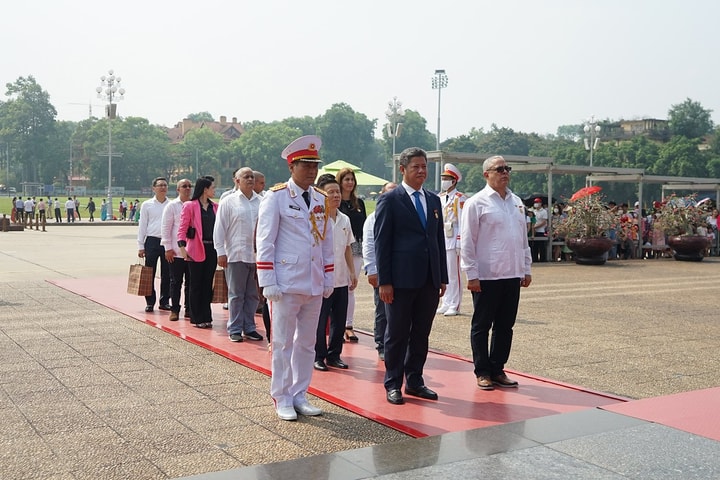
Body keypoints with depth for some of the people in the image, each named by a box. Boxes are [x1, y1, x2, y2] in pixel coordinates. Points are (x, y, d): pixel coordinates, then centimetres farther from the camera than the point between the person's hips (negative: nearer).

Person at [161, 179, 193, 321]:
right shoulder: (172, 206, 1)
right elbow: (165, 228, -1)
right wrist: (168, 248, -6)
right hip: (176, 251, -2)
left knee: (191, 282, 7)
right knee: (176, 282, 4)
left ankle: (189, 309, 16)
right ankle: (174, 310, 12)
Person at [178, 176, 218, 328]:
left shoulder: (215, 207, 12)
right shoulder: (190, 206, -3)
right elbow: (183, 228, -6)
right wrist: (182, 247, -17)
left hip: (212, 249, 5)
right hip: (196, 250, -5)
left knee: (208, 284, 9)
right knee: (196, 284, 3)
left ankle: (206, 317, 17)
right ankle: (196, 319, 11)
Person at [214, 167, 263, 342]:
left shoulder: (261, 202, 6)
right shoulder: (228, 202, 0)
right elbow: (220, 228, 0)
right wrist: (221, 252, -5)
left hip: (257, 254, 3)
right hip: (236, 255, -3)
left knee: (253, 295, 10)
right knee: (236, 295, 5)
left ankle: (249, 328, 21)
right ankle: (235, 329, 14)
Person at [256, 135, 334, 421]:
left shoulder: (321, 199, 10)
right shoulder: (276, 197, -6)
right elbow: (265, 241, -8)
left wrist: (329, 279, 12)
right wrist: (268, 283, -13)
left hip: (315, 285, 6)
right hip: (286, 284, -5)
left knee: (307, 343, 13)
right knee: (283, 343, 4)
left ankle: (300, 395, 25)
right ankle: (282, 400, 15)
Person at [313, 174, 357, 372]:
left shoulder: (344, 220, 10)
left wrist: (352, 272, 14)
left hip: (341, 279, 6)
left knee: (339, 320, 11)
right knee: (319, 321, 2)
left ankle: (334, 355, 23)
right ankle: (318, 356, 14)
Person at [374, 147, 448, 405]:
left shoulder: (434, 200, 14)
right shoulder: (390, 200, -3)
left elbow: (439, 240, 16)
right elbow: (381, 242, -7)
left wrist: (443, 277, 11)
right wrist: (384, 281, -12)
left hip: (429, 280, 5)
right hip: (401, 279, -5)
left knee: (421, 334, 12)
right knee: (397, 334, 4)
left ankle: (414, 381, 24)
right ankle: (393, 384, 15)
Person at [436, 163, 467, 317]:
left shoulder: (459, 198, -8)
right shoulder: (440, 198, 14)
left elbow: (462, 222, -11)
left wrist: (459, 242, -15)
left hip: (453, 241, -7)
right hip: (441, 241, 7)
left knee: (454, 274, -4)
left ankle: (455, 306, 2)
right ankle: (446, 304, 18)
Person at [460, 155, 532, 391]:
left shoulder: (517, 202, 12)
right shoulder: (476, 203, -6)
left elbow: (524, 238, 17)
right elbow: (467, 242, -9)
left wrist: (526, 269, 14)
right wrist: (471, 274, -12)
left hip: (512, 275, 6)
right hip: (486, 276, -6)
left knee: (505, 326, 11)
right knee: (481, 326, 5)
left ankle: (498, 369, 23)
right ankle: (482, 372, 16)